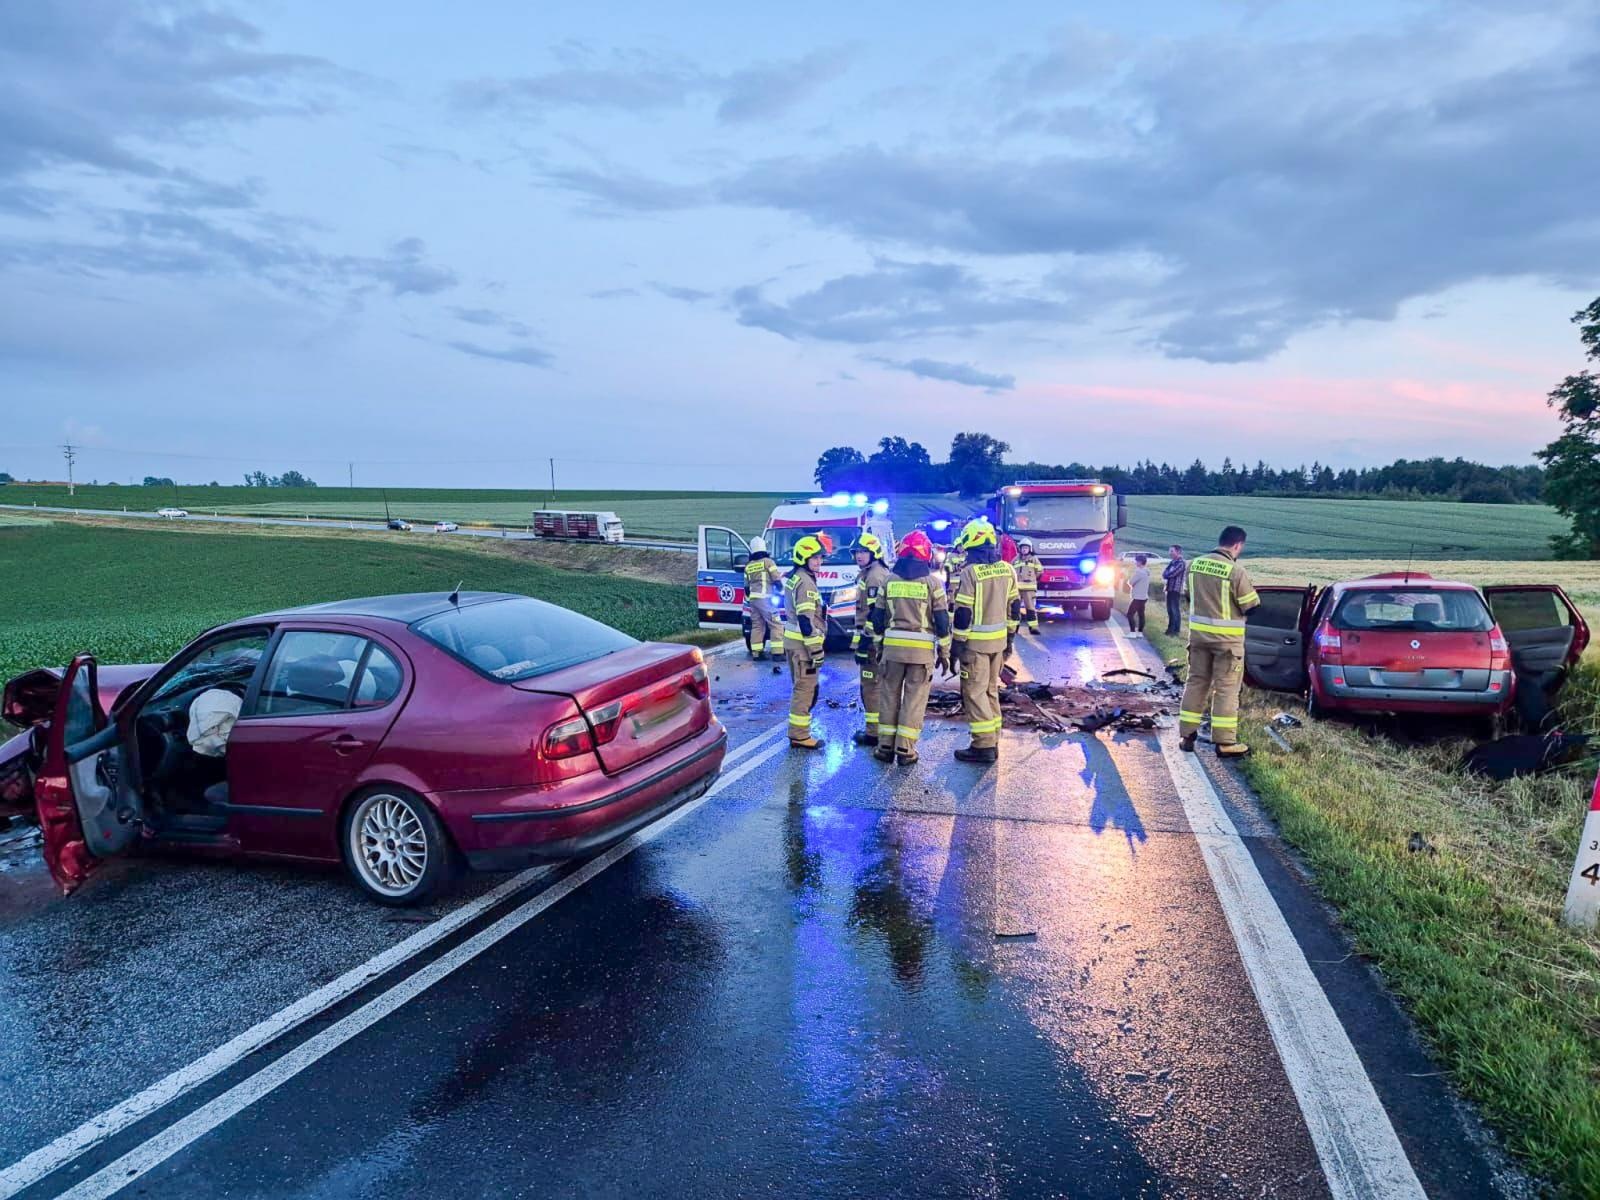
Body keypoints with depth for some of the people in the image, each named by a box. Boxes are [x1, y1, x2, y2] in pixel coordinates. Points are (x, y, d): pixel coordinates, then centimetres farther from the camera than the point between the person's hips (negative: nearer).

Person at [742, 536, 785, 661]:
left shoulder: (748, 566, 15)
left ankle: (756, 653, 8)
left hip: (753, 598, 7)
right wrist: (780, 586, 15)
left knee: (757, 626, 11)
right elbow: (777, 580, -5)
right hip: (765, 598, -7)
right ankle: (776, 652, -13)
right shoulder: (767, 561, -3)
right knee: (776, 625, -5)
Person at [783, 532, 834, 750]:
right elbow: (806, 620, -21)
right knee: (805, 689, -5)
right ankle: (799, 736, -1)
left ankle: (798, 732, 24)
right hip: (803, 644, -11)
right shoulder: (805, 582, -17)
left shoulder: (792, 578, 16)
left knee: (800, 688, 18)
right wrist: (816, 650, -19)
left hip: (792, 640, 11)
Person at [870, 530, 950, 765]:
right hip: (922, 649, -2)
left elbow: (878, 618, 8)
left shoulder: (890, 580, 5)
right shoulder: (932, 582, -2)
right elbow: (942, 622, -3)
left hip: (892, 647, 2)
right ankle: (905, 750, 4)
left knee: (889, 696, 11)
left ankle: (886, 746, 15)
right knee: (914, 700, 4)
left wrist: (879, 645, 19)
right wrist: (945, 652, 6)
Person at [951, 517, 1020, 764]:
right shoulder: (1007, 570, 5)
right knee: (991, 690, 16)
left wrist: (958, 642, -9)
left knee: (974, 692, -1)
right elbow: (1014, 606, 11)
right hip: (999, 640, 7)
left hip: (976, 642, -7)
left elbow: (963, 613, -16)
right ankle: (992, 741, 20)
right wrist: (1010, 635, 20)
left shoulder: (970, 572, -16)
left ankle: (984, 746, -2)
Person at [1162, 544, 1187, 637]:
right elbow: (1165, 573, 14)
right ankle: (1171, 629, 22)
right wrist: (1165, 576, -8)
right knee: (1170, 610, 13)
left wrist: (1165, 574, 1)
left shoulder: (1181, 563, -13)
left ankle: (1176, 630, -2)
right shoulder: (1172, 562, 16)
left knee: (1175, 610, -5)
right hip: (1170, 589, 9)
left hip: (1176, 589, -9)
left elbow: (1171, 574, -20)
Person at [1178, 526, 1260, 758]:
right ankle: (1225, 743, 5)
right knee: (1226, 688, 2)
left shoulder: (1195, 564, 1)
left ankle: (1186, 734, 18)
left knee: (1196, 682, 14)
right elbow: (1251, 606, -10)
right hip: (1227, 638, -5)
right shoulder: (1236, 571, -18)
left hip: (1198, 633, 6)